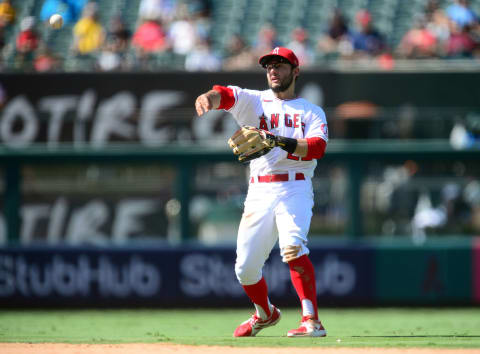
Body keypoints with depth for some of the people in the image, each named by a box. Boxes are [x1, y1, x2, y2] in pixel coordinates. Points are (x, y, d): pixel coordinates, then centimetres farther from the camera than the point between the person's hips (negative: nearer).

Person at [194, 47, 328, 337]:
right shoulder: (255, 101, 13)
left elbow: (317, 147, -9)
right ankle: (266, 314, 33)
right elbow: (228, 95, -10)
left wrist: (281, 142, -24)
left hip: (295, 190, -3)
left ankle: (312, 321, -29)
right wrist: (209, 97, -34)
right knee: (246, 268, 4)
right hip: (259, 192, 3)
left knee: (293, 247, -28)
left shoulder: (312, 112, 10)